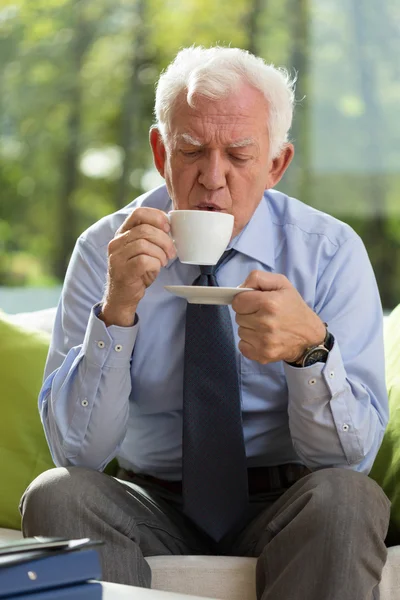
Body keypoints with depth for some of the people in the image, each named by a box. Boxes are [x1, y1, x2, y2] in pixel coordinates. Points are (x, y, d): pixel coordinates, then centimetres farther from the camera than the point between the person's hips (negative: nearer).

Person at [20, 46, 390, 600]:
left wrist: (311, 346, -32)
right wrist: (116, 310, -26)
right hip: (153, 507, 1)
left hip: (282, 513, -1)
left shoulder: (331, 252, -6)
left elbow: (352, 455, -11)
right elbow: (76, 450, -11)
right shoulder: (103, 251, -4)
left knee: (345, 499, -32)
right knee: (55, 496, -27)